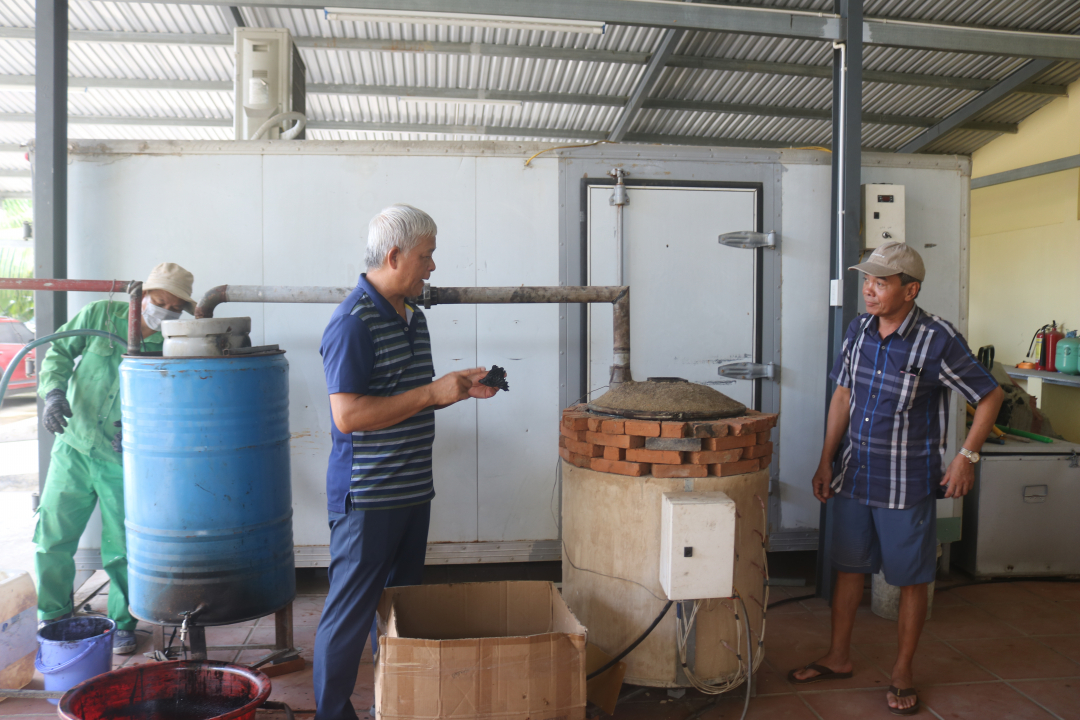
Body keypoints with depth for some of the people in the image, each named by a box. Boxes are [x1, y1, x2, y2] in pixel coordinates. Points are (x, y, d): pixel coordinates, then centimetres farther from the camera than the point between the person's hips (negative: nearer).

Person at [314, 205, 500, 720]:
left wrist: (462, 386, 4)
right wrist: (433, 394, -22)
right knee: (350, 614, 2)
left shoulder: (412, 316, 11)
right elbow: (348, 415, -24)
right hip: (366, 498, -9)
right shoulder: (352, 323, -18)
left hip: (413, 491, 9)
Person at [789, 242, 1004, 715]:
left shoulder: (938, 340, -16)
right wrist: (826, 461, 9)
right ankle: (838, 658, 31)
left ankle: (902, 673, 25)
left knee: (911, 579, 8)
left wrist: (967, 456, -11)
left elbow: (990, 396, -6)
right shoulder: (859, 329, 0)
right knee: (848, 567, 14)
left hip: (908, 485, -5)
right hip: (856, 476, 5)